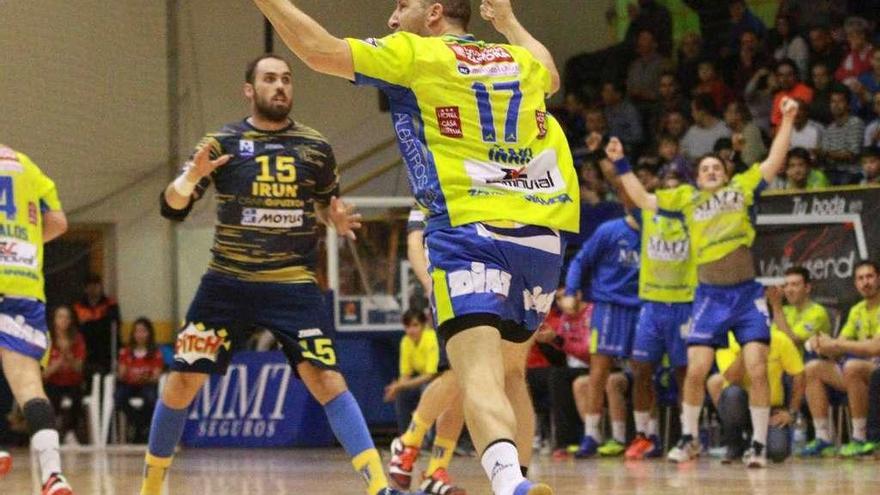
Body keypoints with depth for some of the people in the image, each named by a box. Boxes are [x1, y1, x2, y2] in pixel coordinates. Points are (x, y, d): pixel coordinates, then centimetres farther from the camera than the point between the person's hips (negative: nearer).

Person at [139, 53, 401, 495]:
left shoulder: (316, 148, 6)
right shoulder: (222, 143, 0)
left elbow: (327, 204, 22)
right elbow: (172, 207, -3)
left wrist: (337, 219, -2)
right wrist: (192, 177, -25)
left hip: (294, 285, 0)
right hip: (228, 284, 0)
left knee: (325, 378, -15)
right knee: (183, 381, 2)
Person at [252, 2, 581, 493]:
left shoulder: (414, 53, 5)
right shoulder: (520, 61, 21)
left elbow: (321, 51, -2)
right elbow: (550, 77, 46)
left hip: (469, 231, -6)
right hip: (539, 236, 6)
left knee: (480, 376, -20)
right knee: (511, 372, 23)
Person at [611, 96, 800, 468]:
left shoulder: (742, 188, 10)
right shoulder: (687, 198, 13)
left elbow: (774, 162, 5)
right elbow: (643, 199, 16)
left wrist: (787, 121, -2)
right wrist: (621, 165, 12)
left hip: (747, 294, -1)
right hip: (710, 295, 1)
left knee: (757, 369, -9)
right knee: (696, 370, -5)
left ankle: (759, 443, 0)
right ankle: (689, 438, 13)